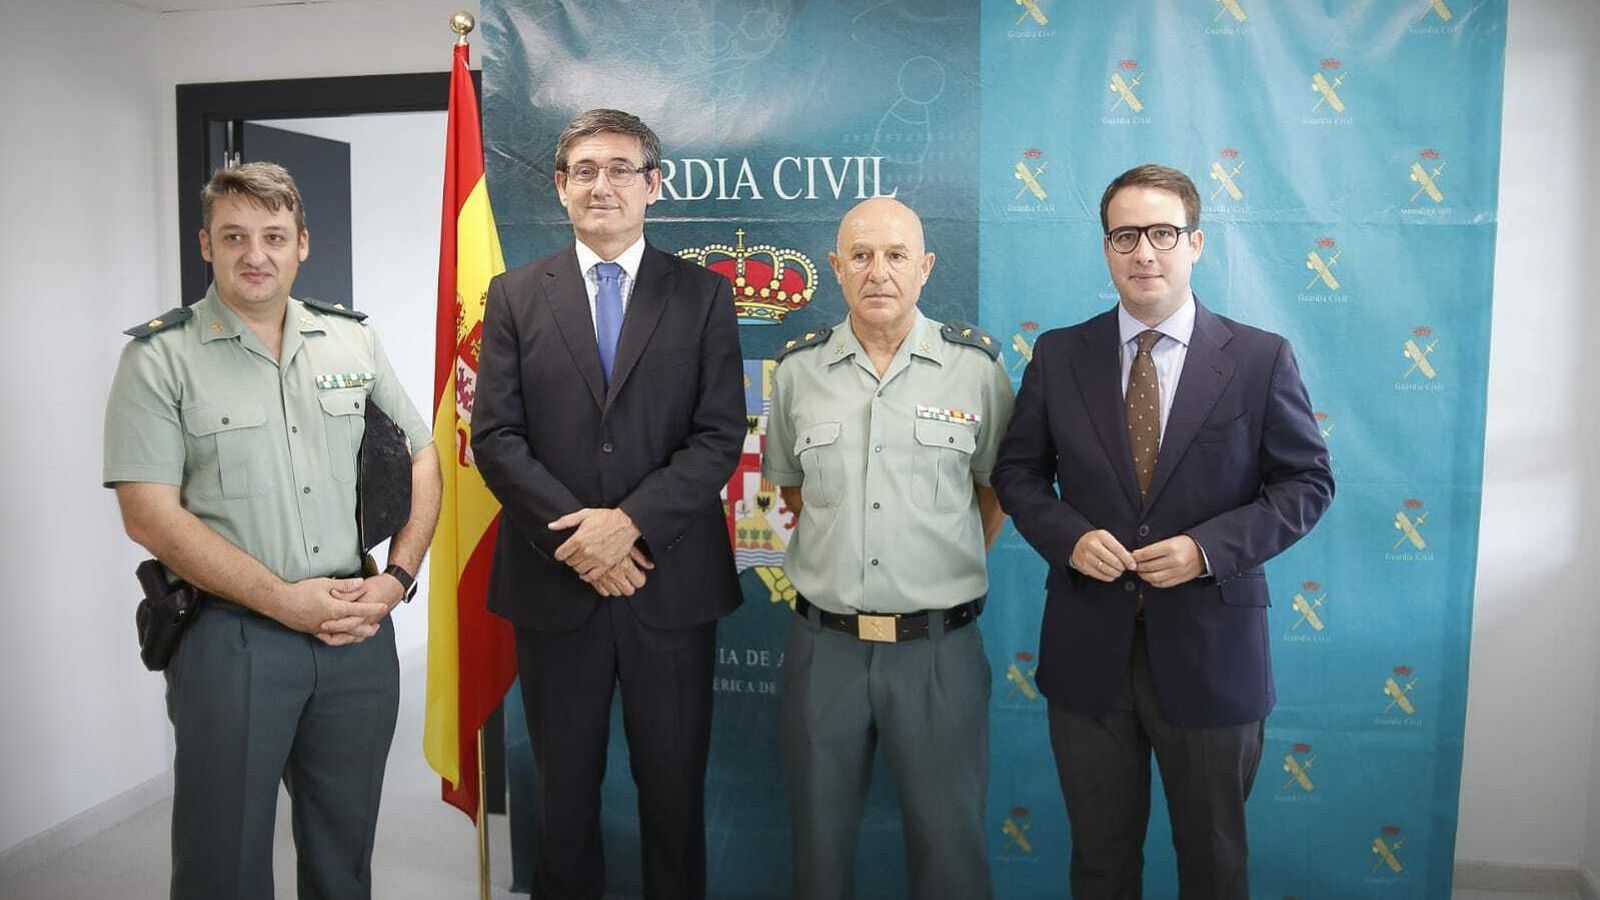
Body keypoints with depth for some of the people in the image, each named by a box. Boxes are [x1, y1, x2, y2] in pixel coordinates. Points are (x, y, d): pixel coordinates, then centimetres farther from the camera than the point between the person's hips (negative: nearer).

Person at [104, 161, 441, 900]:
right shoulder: (159, 357, -4)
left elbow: (421, 456, 10)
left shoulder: (352, 339, 7)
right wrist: (288, 601, -15)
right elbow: (151, 515, -10)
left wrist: (396, 578, -3)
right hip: (230, 637, -3)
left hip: (359, 633, 3)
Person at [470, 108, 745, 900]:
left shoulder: (704, 295, 2)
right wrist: (576, 538, -13)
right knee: (565, 786, 15)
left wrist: (629, 522, -17)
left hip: (671, 582, -1)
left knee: (674, 783, 12)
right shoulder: (515, 296, 5)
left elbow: (720, 437, -6)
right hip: (553, 581, 1)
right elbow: (495, 438, -2)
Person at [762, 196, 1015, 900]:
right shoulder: (799, 368, 2)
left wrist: (950, 567, 7)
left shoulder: (975, 363, -3)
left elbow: (997, 487, 9)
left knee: (949, 843, 10)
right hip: (824, 645, 2)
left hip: (939, 648, -1)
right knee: (819, 841, 15)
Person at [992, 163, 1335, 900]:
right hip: (1088, 650, 1)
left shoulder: (1261, 359, -4)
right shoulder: (1058, 355, 1)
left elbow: (1307, 482, -2)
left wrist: (1209, 547, -16)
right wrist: (1068, 537, -13)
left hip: (1209, 650, -1)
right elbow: (1017, 471, 6)